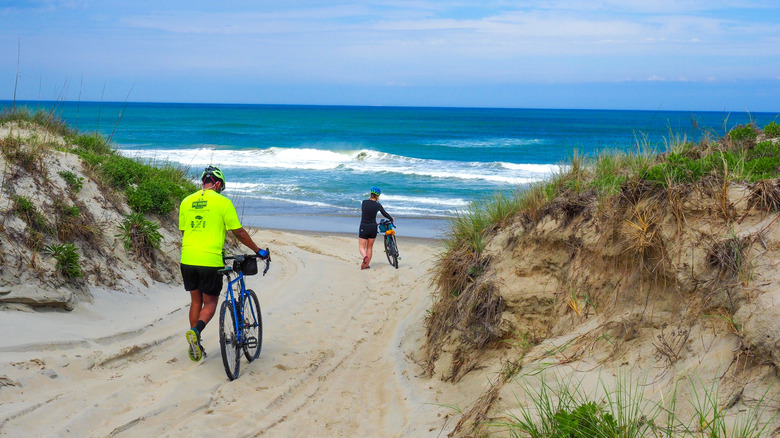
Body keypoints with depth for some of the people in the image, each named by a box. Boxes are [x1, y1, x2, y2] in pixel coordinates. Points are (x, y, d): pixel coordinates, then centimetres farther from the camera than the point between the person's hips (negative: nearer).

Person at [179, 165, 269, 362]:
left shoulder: (186, 202, 10)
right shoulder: (222, 202, -4)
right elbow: (239, 232, -1)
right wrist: (258, 251, 11)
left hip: (187, 259, 5)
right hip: (210, 261, -4)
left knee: (196, 301, 19)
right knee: (210, 302, 10)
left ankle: (195, 346, 21)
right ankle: (196, 331, -18)